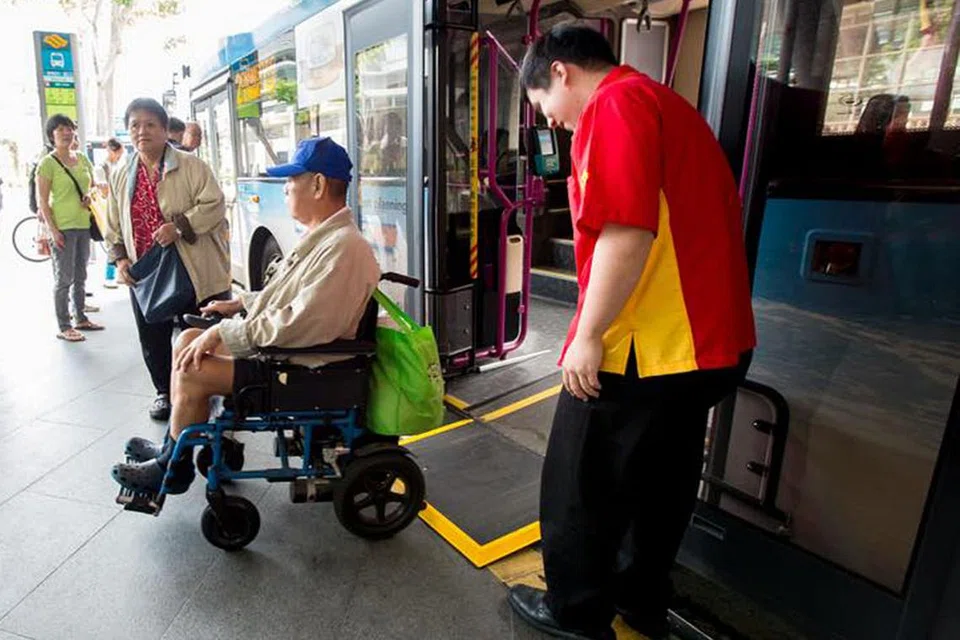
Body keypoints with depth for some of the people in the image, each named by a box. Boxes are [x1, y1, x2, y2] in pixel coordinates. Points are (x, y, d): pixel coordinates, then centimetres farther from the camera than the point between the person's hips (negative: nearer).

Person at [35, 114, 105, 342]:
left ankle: (81, 319, 26)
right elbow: (42, 201, -8)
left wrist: (91, 197, 0)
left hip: (84, 225, 6)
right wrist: (52, 230, -15)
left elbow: (94, 186, 23)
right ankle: (64, 327, 4)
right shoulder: (47, 163, -7)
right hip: (62, 227, -6)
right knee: (64, 279, -3)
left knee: (80, 277, 14)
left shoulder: (83, 159, 9)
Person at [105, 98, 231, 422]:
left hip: (194, 272, -5)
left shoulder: (192, 166, -4)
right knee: (153, 339, 13)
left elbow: (214, 205, -14)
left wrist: (179, 227, -23)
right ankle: (165, 392, 33)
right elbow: (114, 226, 18)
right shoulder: (120, 177, 13)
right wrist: (120, 259, 3)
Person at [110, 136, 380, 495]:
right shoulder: (322, 236, 9)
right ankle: (173, 446, 25)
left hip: (300, 367, -10)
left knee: (191, 374, -14)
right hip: (274, 344, 11)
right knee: (188, 341, 12)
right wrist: (239, 304, 15)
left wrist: (224, 332, -21)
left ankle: (174, 468, 13)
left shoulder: (344, 248, -25)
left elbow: (298, 325, -30)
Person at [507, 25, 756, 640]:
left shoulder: (614, 105, -11)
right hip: (712, 340, 10)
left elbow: (626, 233, -24)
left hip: (644, 347, -10)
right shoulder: (670, 106, 18)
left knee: (578, 486, 9)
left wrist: (588, 335, -17)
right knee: (661, 482, 21)